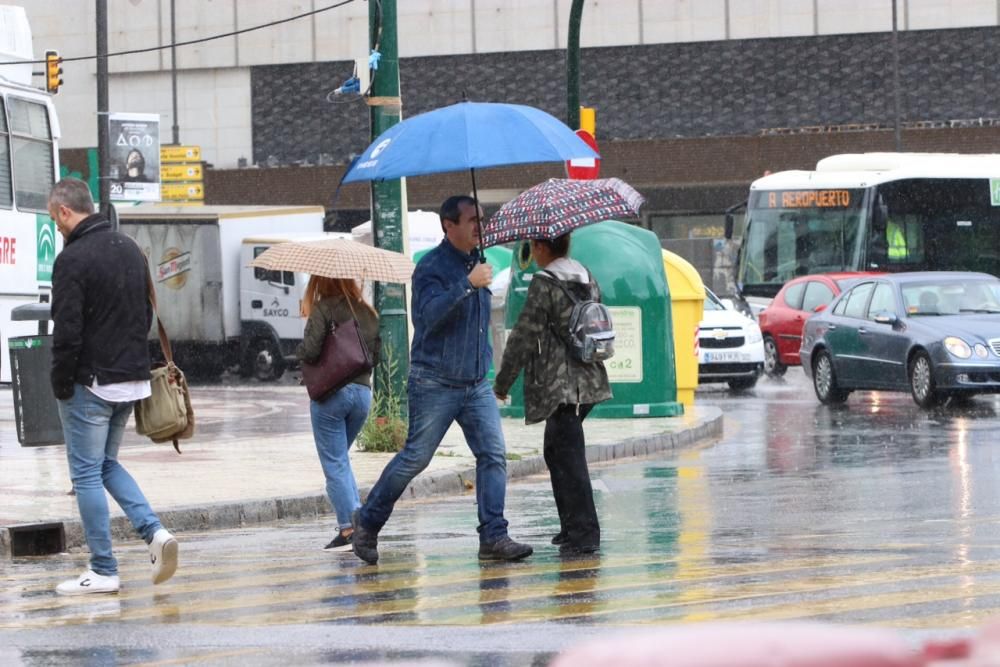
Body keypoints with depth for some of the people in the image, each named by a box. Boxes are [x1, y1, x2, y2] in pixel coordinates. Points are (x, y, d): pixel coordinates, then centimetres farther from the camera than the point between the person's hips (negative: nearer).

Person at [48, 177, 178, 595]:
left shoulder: (73, 259, -17)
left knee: (87, 474, 2)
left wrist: (61, 385, -10)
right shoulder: (130, 250, 10)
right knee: (106, 464, 21)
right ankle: (155, 533, 2)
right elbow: (146, 314, 16)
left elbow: (67, 331, -20)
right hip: (132, 379, 8)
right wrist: (130, 357, 17)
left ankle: (103, 572, 4)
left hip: (90, 384, -8)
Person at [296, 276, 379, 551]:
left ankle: (349, 527, -12)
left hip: (330, 393, -6)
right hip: (362, 392, 6)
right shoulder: (367, 312, 10)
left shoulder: (323, 310, -8)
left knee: (334, 464, -2)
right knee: (339, 459, 21)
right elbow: (377, 351, 9)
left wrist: (299, 351, 4)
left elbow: (310, 351, -16)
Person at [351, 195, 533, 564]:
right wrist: (468, 284, -34)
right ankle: (368, 523, 16)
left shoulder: (476, 263, 12)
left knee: (494, 454, -5)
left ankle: (493, 537, -5)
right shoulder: (432, 267, -11)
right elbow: (430, 314, -29)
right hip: (435, 384, -7)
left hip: (477, 384, 7)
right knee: (415, 458, -1)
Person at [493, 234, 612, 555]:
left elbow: (524, 337, -13)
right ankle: (572, 525, 22)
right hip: (589, 381, 9)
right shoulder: (587, 278, 12)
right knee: (556, 451, 19)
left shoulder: (544, 283, -13)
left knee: (568, 457, -7)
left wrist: (502, 383, -4)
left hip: (559, 385, -9)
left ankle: (584, 533, -10)